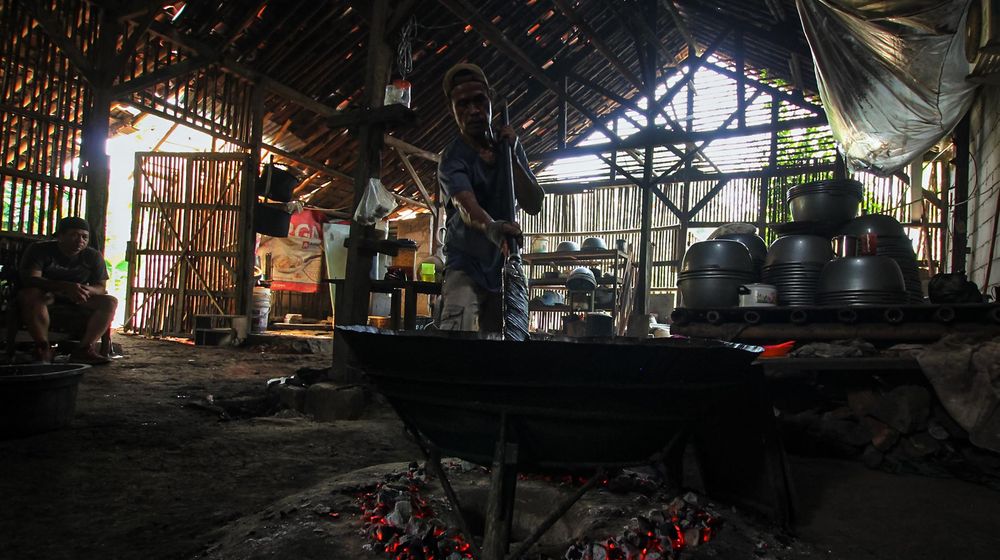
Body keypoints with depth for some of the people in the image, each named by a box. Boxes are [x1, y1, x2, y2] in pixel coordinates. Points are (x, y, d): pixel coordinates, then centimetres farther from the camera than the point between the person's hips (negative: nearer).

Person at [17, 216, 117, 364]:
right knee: (30, 294, -36)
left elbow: (101, 287, -6)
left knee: (110, 301, -19)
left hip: (75, 300, 3)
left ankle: (84, 349, -28)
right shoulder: (38, 250, -11)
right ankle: (43, 348, -32)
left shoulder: (93, 256, -2)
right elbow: (30, 279, -26)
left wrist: (87, 290, -33)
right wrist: (66, 286, -42)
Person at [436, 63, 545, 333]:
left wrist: (511, 156, -17)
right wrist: (492, 228, -56)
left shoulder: (507, 146, 4)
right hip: (466, 265, -5)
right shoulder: (452, 159, -14)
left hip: (505, 264, 5)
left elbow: (534, 205, -5)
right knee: (454, 334, -27)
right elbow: (467, 207, -34)